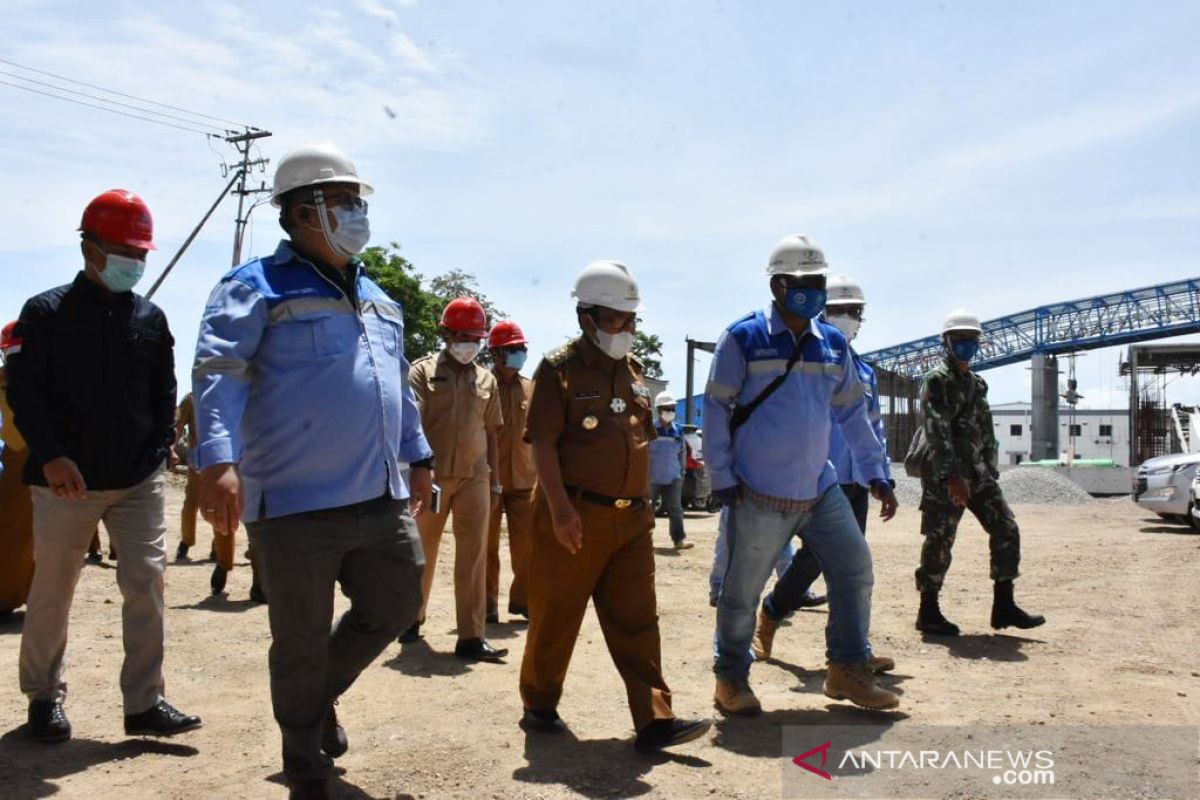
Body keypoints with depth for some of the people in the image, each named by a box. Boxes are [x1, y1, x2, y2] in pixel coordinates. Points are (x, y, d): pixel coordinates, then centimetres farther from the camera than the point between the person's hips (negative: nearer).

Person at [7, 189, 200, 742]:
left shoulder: (151, 319, 10)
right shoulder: (46, 312, -1)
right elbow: (23, 391, -7)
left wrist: (159, 451, 4)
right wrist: (51, 456, -18)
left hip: (139, 480, 3)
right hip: (66, 482, -3)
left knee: (146, 584, -2)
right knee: (52, 592, 8)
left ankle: (144, 703, 5)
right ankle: (44, 696, 27)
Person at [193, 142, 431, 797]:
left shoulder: (377, 299, 19)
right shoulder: (258, 288, -4)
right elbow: (217, 373, -16)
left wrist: (418, 455, 26)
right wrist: (219, 461, -29)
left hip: (382, 499, 7)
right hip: (297, 504, -7)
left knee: (395, 608, 16)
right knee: (301, 642, 6)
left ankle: (321, 696, 42)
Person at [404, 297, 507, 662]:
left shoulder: (486, 379, 11)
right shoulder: (423, 371, 0)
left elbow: (490, 432, 14)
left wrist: (494, 480, 11)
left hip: (474, 478, 2)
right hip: (431, 477, -2)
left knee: (473, 556, -2)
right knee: (422, 552, 11)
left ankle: (471, 636, 1)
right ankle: (412, 618, 31)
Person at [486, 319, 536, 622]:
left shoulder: (531, 389, 8)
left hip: (524, 480, 3)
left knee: (526, 543, 6)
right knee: (487, 545, 6)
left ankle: (523, 599, 21)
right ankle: (488, 604, 16)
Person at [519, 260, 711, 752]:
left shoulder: (633, 372, 14)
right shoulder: (560, 369, -7)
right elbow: (543, 443, -14)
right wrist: (561, 509, -22)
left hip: (631, 518, 6)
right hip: (573, 516, -6)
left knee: (636, 623, 3)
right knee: (555, 618, 7)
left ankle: (654, 721, 3)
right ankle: (539, 707, 25)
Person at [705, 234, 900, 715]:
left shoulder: (833, 344, 9)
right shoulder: (743, 339, -7)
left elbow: (852, 412, 16)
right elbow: (716, 409, -6)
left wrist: (875, 474, 14)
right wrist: (722, 477, -10)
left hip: (821, 491, 6)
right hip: (759, 498, -5)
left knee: (856, 571, 6)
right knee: (742, 590, 4)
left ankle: (847, 670, 23)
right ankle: (731, 679, 23)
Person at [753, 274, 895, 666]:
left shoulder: (864, 370, 17)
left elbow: (875, 429, 20)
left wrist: (885, 479, 16)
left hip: (856, 480, 7)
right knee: (817, 555, -9)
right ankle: (770, 614, 11)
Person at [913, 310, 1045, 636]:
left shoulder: (977, 383, 17)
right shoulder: (936, 380, -9)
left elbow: (985, 431, 21)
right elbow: (937, 432, -19)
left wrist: (990, 471, 13)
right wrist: (952, 477, -25)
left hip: (976, 473, 8)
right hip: (944, 475, -8)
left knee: (1006, 530, 3)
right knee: (939, 542, -3)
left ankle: (1004, 606, 10)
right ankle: (928, 613, 8)